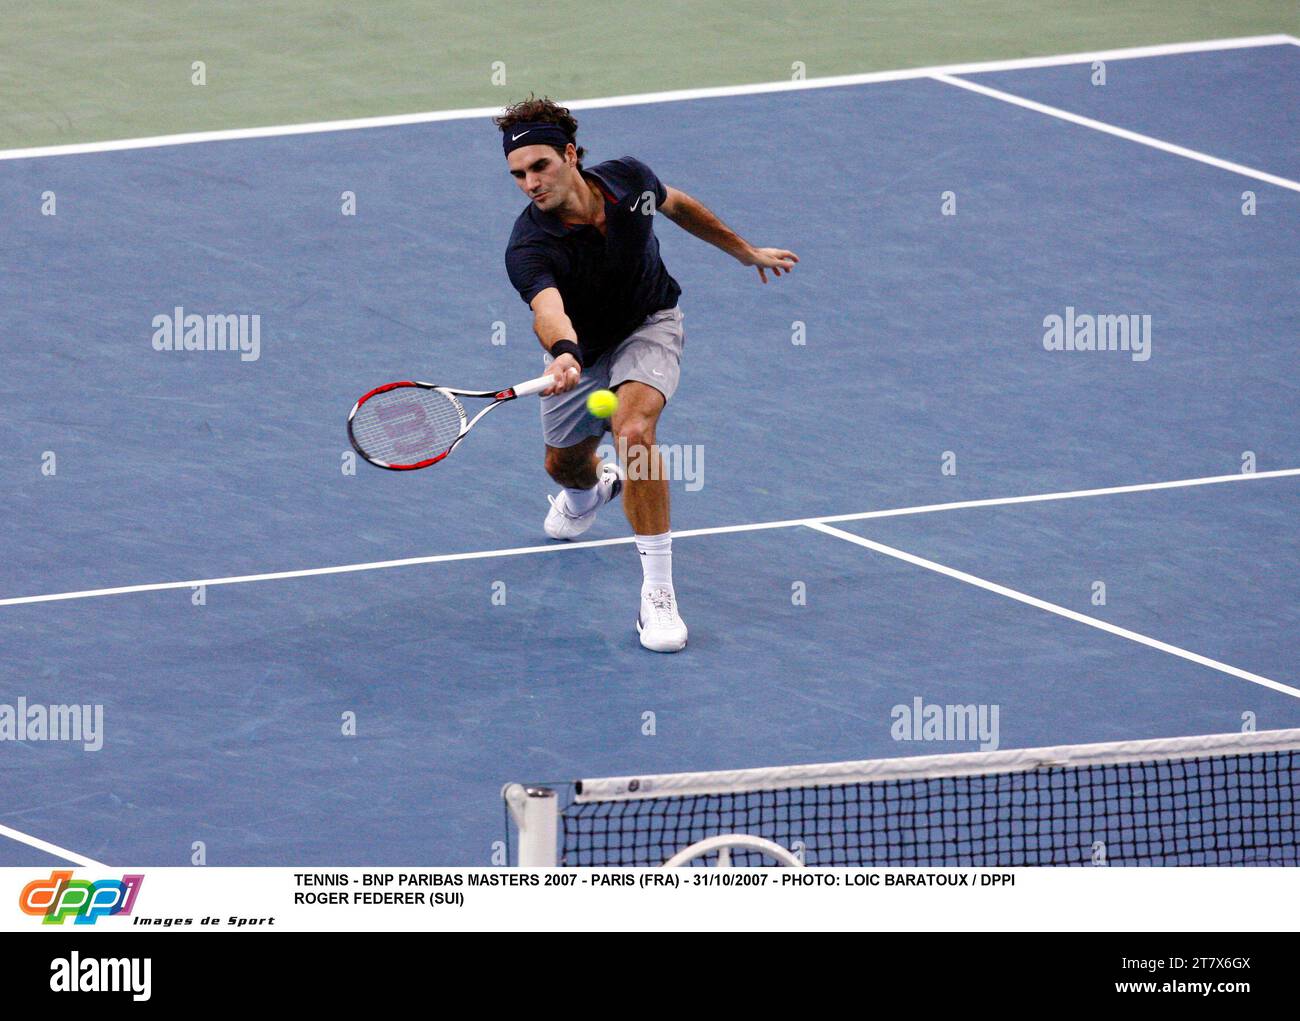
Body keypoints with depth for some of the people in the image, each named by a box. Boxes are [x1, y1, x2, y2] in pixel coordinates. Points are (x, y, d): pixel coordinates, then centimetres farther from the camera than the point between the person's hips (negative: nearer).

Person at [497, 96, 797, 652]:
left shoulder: (628, 179, -24)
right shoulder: (529, 249, -34)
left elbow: (677, 205, 2)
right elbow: (548, 310, -55)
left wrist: (744, 250, 14)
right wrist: (563, 355, -78)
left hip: (649, 325, -1)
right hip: (580, 348, 1)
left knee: (633, 428, -28)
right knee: (564, 464, 19)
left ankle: (658, 594, -25)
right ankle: (591, 490, 62)